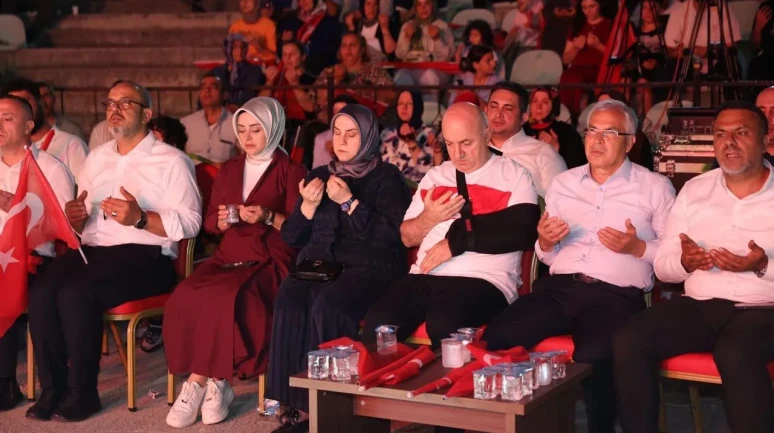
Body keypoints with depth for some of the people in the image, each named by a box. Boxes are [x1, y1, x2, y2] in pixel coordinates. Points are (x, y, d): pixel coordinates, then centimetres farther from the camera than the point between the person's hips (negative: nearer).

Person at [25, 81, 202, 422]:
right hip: (90, 250, 6)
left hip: (143, 255, -5)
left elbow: (189, 223, -8)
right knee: (41, 291, -25)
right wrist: (75, 218, 2)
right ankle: (52, 388, -16)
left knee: (74, 292, -32)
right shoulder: (97, 157, 24)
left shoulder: (171, 161, 4)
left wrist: (140, 218, -20)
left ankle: (82, 391, -19)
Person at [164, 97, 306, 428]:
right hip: (229, 255, 5)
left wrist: (269, 218, -18)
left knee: (225, 298, -34)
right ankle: (208, 383, -22)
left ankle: (208, 382, -19)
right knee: (184, 297, -26)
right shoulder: (230, 169, 20)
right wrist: (222, 221, -1)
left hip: (270, 260, -5)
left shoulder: (290, 171, 4)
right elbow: (209, 222, 21)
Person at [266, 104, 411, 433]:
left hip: (370, 267, -4)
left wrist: (349, 203, -13)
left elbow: (392, 235, -9)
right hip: (319, 265, 4)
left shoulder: (387, 177, 6)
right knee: (289, 303, -29)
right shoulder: (318, 175, 20)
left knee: (327, 306, -35)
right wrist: (308, 206, -2)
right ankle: (298, 403, -25)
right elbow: (291, 238, 17)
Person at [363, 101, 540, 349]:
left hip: (485, 280, -4)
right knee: (378, 322, -24)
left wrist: (457, 241, -8)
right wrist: (428, 218, -3)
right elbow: (407, 237, 20)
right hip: (426, 277, 4)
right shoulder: (435, 176, 21)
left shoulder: (514, 175, 7)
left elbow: (524, 232, -9)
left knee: (443, 325, -35)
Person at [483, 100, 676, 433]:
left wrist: (637, 247, -11)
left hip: (616, 295, -4)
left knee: (594, 357, -36)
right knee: (497, 338, -23)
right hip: (558, 287, 4)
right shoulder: (563, 183, 20)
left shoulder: (655, 187, 9)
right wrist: (544, 243, 1)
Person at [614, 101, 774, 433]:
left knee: (735, 354, -38)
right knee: (628, 342, -23)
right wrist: (684, 261, -9)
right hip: (698, 305, 4)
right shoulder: (693, 190, 14)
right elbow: (661, 266, 13)